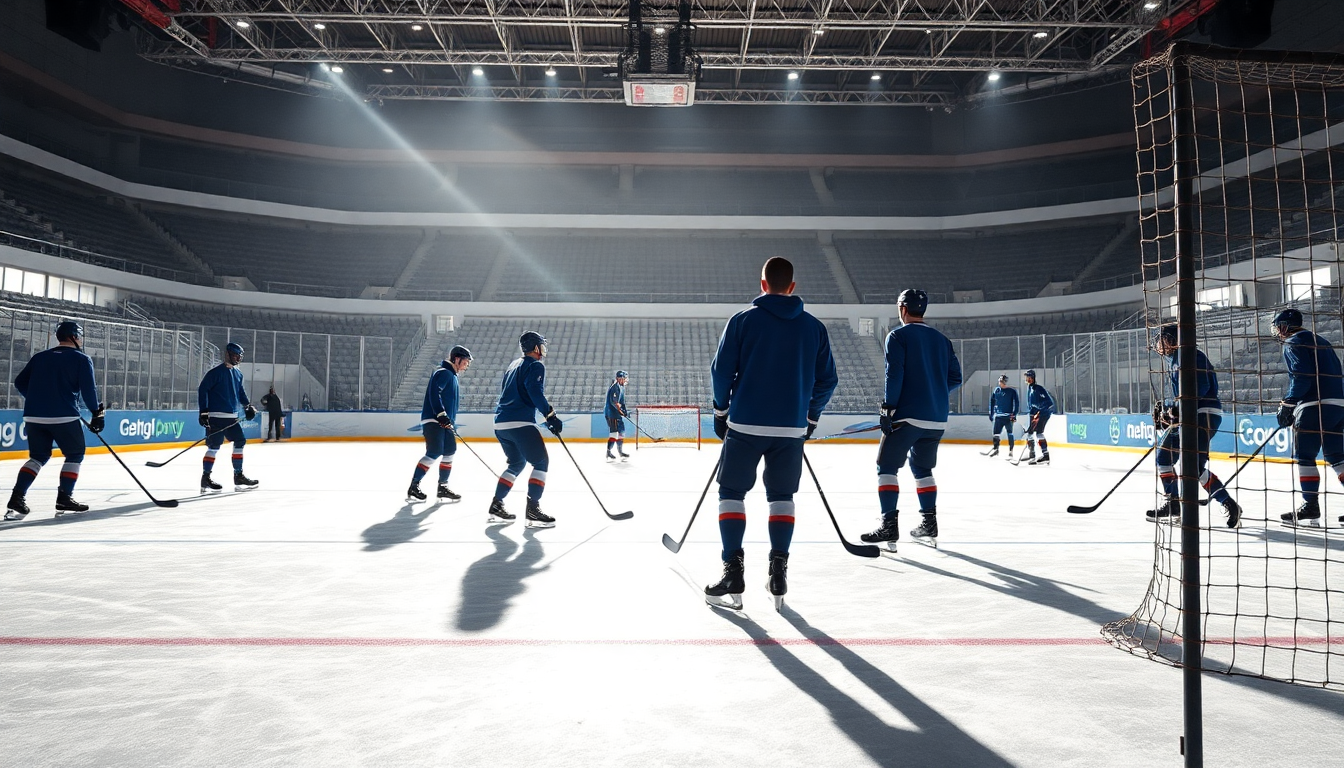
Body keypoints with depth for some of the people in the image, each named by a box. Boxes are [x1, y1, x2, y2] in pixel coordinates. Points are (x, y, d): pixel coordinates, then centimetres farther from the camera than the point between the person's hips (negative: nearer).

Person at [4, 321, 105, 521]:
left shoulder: (39, 357, 15)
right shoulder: (82, 359, -1)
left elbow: (20, 382, 15)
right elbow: (89, 389, -7)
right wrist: (96, 413, 3)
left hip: (34, 416, 5)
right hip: (64, 416, -5)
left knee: (38, 456, 19)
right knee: (75, 455, 11)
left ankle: (17, 497, 5)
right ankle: (64, 499, 5)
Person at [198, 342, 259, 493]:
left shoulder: (238, 373, 13)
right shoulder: (215, 372, -10)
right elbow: (202, 389, -11)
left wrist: (247, 406, 11)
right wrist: (204, 411, -16)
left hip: (232, 416, 8)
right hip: (216, 416, -8)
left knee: (240, 442, 8)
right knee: (214, 446, -8)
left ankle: (239, 477, 17)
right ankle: (205, 480, -2)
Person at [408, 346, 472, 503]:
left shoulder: (452, 376, 22)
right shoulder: (443, 373, -10)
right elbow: (434, 393, -24)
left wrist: (451, 422, 25)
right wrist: (441, 414, -30)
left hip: (444, 422, 10)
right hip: (433, 420, -10)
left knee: (450, 452, 10)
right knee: (434, 453, -15)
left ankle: (442, 487, 18)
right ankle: (414, 486, -9)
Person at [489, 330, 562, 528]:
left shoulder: (514, 365, 23)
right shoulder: (536, 366, -4)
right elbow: (536, 393, -18)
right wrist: (551, 416, -17)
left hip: (501, 423, 9)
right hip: (520, 422, -9)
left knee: (517, 463, 21)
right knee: (541, 462, -4)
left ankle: (496, 505, 19)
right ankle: (532, 509, -12)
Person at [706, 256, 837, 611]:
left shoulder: (743, 319, -2)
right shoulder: (814, 327, 5)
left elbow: (722, 370, -3)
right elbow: (827, 379, 7)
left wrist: (721, 412, 10)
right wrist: (810, 417, 21)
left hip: (745, 423, -2)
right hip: (792, 428, 2)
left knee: (731, 492, 8)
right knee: (781, 496, 14)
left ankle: (733, 573, 2)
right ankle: (778, 573, 11)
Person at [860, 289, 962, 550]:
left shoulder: (898, 336, -4)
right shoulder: (942, 340, 14)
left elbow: (894, 375, -14)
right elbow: (955, 378, 12)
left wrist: (887, 407, -10)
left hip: (907, 416, -6)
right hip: (937, 419, 6)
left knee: (887, 467, 0)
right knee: (922, 468, 20)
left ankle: (889, 526, -7)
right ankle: (929, 524, 19)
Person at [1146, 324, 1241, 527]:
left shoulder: (1190, 356, -12)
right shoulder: (1174, 360, 19)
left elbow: (1200, 387, -23)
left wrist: (1176, 407, -25)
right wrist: (1166, 409, 15)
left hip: (1204, 414, -11)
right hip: (1188, 416, 11)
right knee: (1163, 455, 14)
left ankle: (1230, 506, -17)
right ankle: (1172, 503, 22)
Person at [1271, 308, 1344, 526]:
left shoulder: (1294, 342, -3)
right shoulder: (1320, 342, 24)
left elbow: (1301, 376, -16)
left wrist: (1287, 404, -12)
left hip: (1315, 405, -9)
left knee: (1304, 456, -3)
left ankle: (1311, 505, -4)